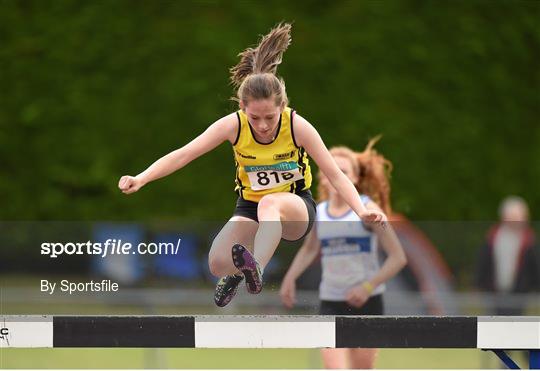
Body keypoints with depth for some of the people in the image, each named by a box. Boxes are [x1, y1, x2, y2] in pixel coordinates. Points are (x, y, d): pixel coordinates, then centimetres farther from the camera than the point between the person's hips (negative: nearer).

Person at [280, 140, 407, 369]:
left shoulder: (367, 209, -6)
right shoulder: (319, 213, 6)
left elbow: (398, 257, -8)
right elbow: (309, 250, 27)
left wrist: (368, 286, -18)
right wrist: (290, 277, 11)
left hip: (366, 304, -3)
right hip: (330, 306, 3)